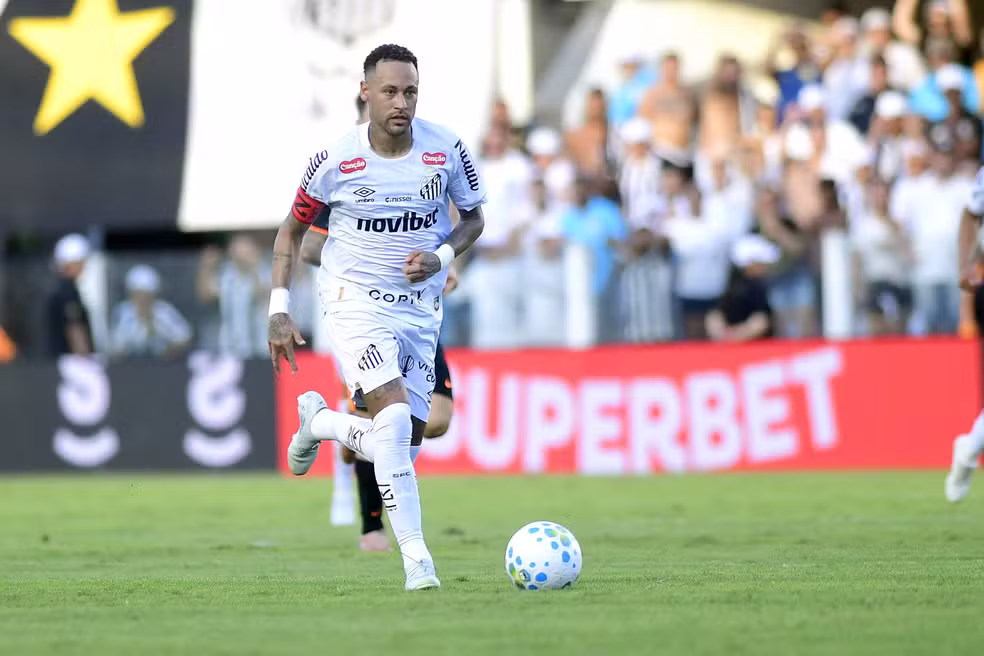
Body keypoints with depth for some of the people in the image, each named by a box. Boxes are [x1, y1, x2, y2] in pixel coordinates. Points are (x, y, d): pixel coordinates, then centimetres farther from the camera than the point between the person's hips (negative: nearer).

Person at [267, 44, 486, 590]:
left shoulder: (446, 150, -5)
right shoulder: (335, 161, -10)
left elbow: (473, 217, 10)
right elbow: (292, 229, 4)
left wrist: (442, 257, -11)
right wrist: (278, 310, -3)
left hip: (420, 309, 4)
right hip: (355, 300, -4)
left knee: (406, 442, 1)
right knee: (393, 413, -26)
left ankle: (317, 421, 32)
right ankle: (415, 555, -25)